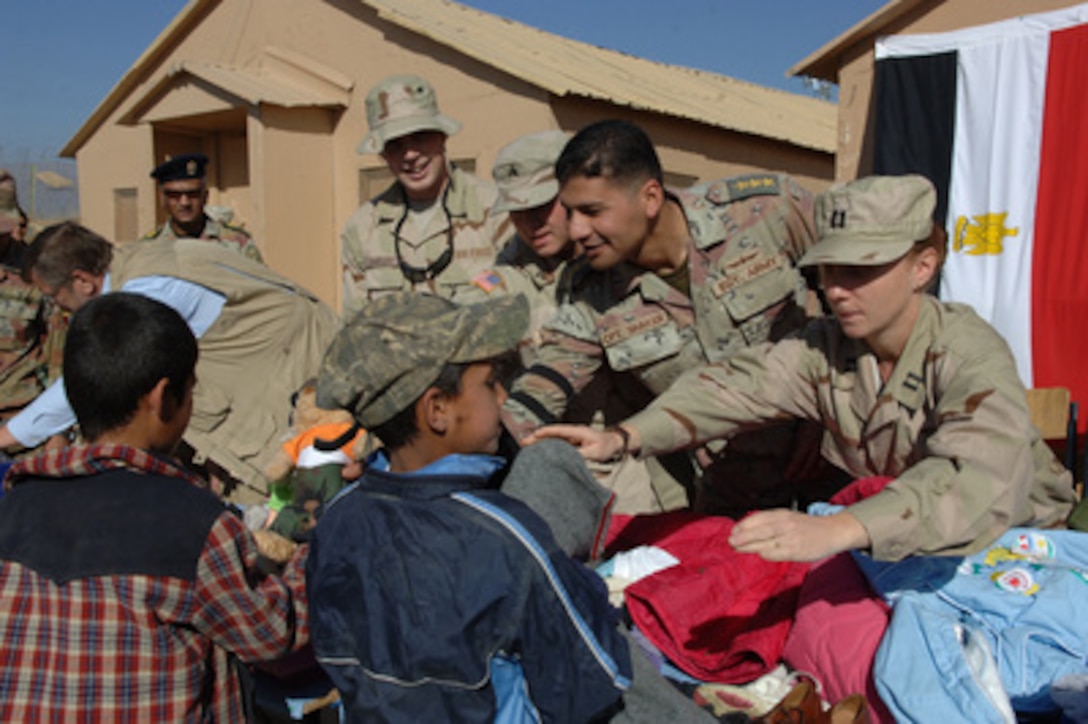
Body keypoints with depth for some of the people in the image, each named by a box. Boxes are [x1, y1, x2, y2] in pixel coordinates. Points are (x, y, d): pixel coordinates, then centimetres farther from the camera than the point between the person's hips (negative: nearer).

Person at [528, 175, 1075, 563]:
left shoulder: (971, 354, -25)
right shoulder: (827, 346, -8)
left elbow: (977, 474, -42)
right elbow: (738, 386, -20)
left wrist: (838, 529, -59)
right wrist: (623, 437, -37)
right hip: (888, 534, 4)